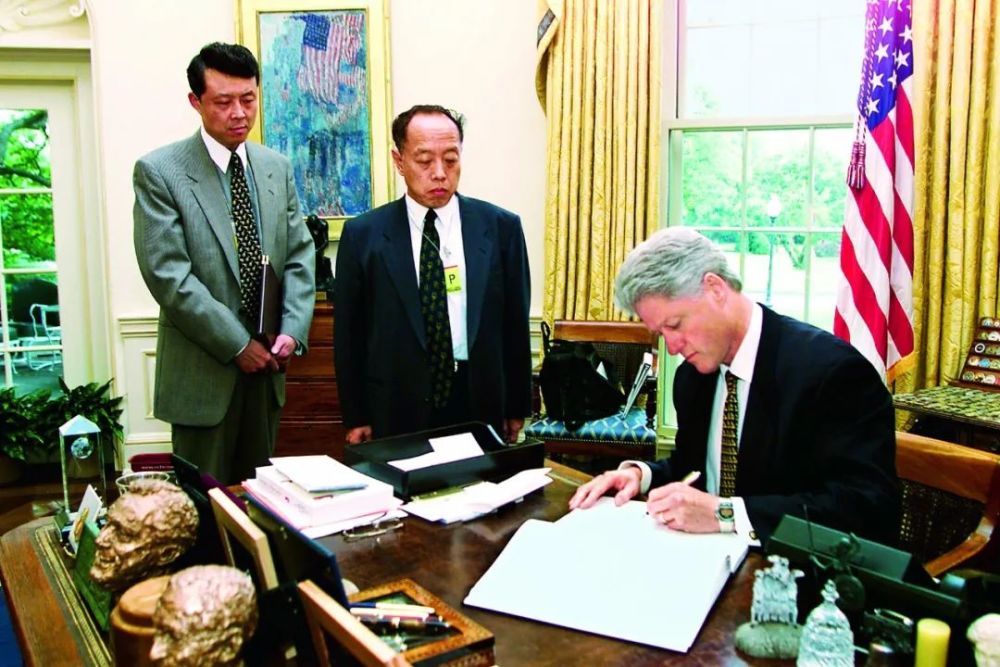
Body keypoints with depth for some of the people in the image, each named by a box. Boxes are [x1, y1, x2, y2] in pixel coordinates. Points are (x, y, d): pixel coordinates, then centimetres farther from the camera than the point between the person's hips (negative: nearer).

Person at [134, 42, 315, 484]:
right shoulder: (158, 171, -8)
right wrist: (237, 344, -15)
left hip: (266, 363, 5)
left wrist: (292, 330, -8)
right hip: (203, 370, -4)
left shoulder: (276, 168, 7)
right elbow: (167, 273, -15)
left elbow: (299, 255, 6)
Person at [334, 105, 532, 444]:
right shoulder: (363, 235, -2)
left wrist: (516, 409, 7)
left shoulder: (501, 227, -1)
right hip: (396, 411, -1)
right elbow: (348, 333, 2)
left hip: (481, 407, 1)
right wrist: (356, 417, 3)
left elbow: (514, 324, 4)